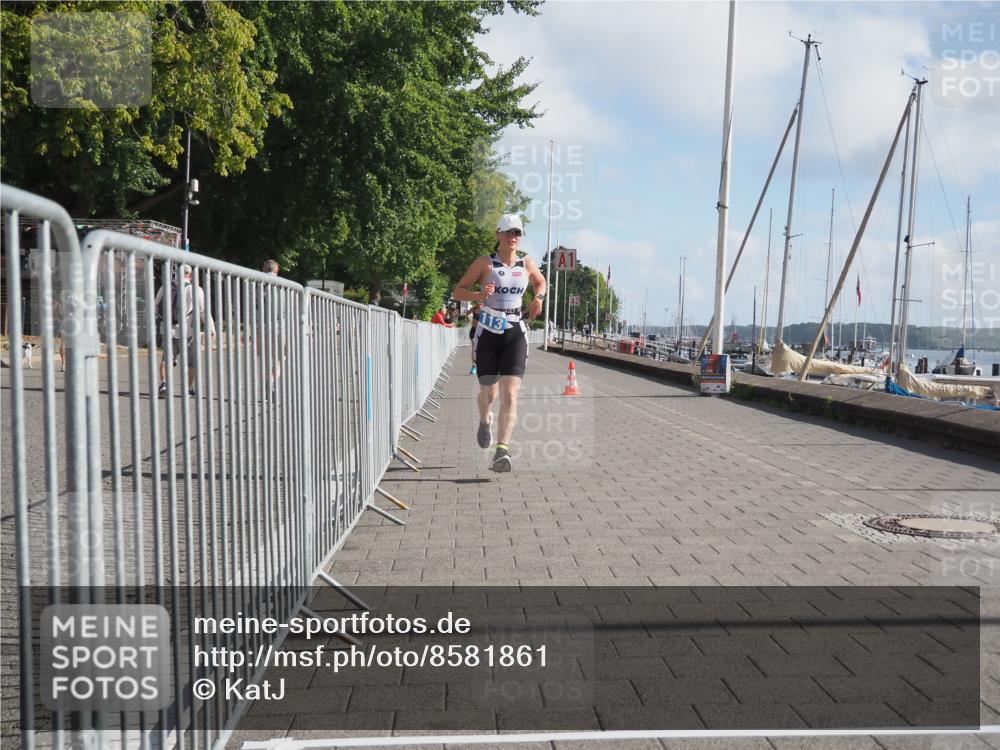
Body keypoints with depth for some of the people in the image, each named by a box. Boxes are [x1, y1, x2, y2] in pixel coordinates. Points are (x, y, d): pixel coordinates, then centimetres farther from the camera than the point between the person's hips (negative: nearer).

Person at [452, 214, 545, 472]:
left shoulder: (527, 264, 7)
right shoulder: (485, 262, -3)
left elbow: (540, 282, 28)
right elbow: (458, 291, -1)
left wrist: (538, 298, 6)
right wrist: (479, 295, -21)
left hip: (516, 334, 1)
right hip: (488, 333, -1)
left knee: (510, 395, -14)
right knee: (489, 393, 9)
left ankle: (502, 451, -19)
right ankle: (485, 421, 44)